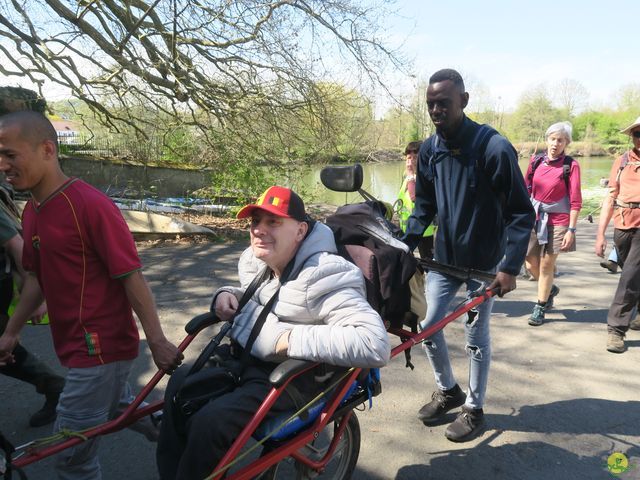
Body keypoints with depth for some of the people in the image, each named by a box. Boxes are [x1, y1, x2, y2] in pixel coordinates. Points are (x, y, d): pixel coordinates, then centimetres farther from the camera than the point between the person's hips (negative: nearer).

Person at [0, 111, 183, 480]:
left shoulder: (91, 204, -19)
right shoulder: (32, 211, 6)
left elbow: (131, 276, -19)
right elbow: (37, 279, 16)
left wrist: (158, 341, -18)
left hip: (102, 348, -7)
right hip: (78, 346, 8)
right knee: (108, 415, 22)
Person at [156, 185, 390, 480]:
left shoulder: (324, 277, -26)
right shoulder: (255, 260, 2)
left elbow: (376, 344, -37)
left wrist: (294, 339, -34)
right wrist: (228, 294, 1)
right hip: (242, 359, 9)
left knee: (208, 423, -21)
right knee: (179, 389, 3)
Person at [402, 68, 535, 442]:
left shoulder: (494, 148, -20)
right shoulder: (429, 149, -3)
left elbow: (522, 212, -15)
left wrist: (510, 266, -19)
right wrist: (405, 247, 0)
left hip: (484, 262, -5)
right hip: (445, 257, 5)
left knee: (476, 337, 6)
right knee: (428, 325, 7)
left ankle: (475, 409, 27)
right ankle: (448, 391, 31)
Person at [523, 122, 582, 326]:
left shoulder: (570, 165, -6)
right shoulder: (536, 161, 4)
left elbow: (575, 201, -7)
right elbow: (526, 190, 11)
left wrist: (571, 229, -11)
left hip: (557, 222, -4)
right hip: (534, 218, 4)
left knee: (546, 266, 2)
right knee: (531, 264, 8)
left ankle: (540, 308, 18)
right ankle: (550, 289, 39)